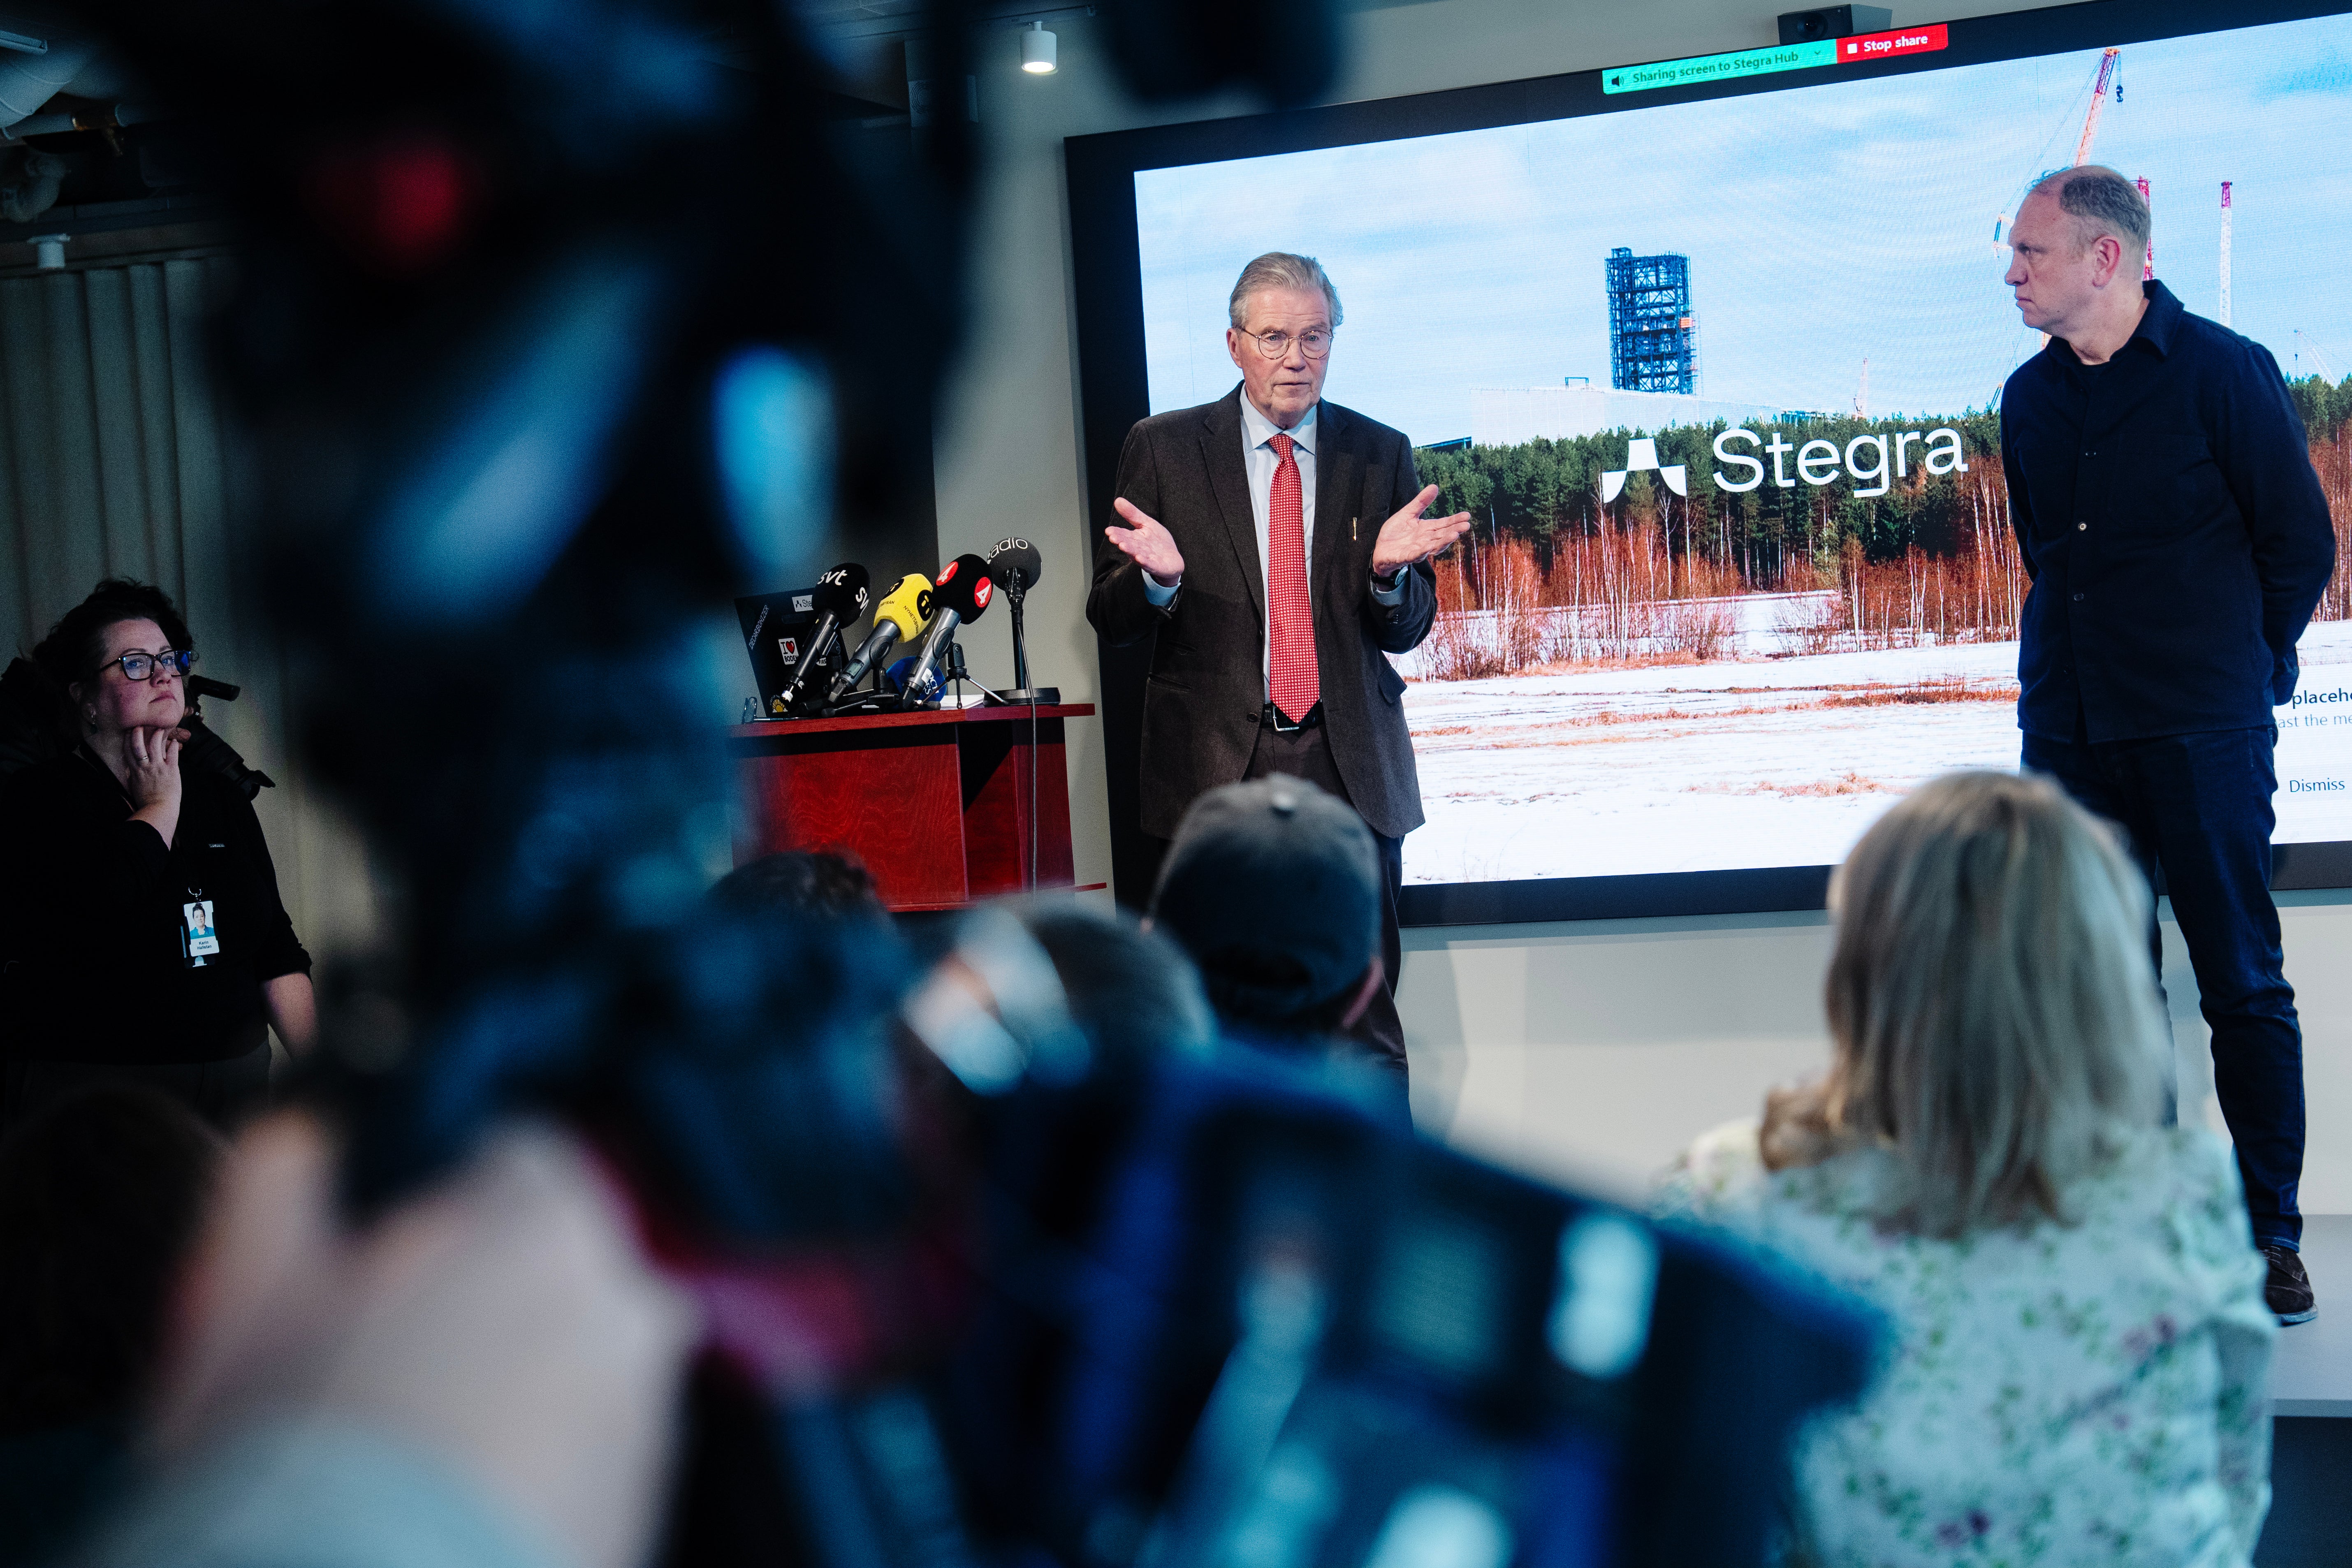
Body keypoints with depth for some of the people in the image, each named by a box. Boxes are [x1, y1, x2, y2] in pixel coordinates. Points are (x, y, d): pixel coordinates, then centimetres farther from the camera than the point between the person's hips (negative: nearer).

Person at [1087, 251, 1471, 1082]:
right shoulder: (1163, 449, 3)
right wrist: (1157, 578, -19)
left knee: (1366, 1026, 4)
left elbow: (1406, 630, 7)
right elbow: (1111, 623, 3)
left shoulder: (1380, 454, 8)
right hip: (1216, 766, -1)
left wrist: (1389, 570, -15)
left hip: (1351, 768, 1)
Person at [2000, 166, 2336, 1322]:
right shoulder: (2030, 399, 10)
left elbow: (2303, 544, 1)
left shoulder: (2223, 372, -5)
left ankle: (2269, 1237, 9)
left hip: (2201, 732, -5)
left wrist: (2242, 667, 8)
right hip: (2070, 729, 5)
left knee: (2242, 986, 0)